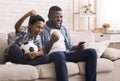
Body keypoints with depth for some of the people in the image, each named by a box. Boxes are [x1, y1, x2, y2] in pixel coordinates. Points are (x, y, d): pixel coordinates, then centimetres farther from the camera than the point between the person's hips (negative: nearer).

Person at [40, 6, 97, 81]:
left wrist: (77, 47, 1)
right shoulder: (43, 30, 3)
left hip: (67, 54, 6)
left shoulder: (64, 29, 23)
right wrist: (52, 41, -22)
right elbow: (43, 52, -5)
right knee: (60, 54, -43)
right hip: (53, 55, -6)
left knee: (92, 52, -12)